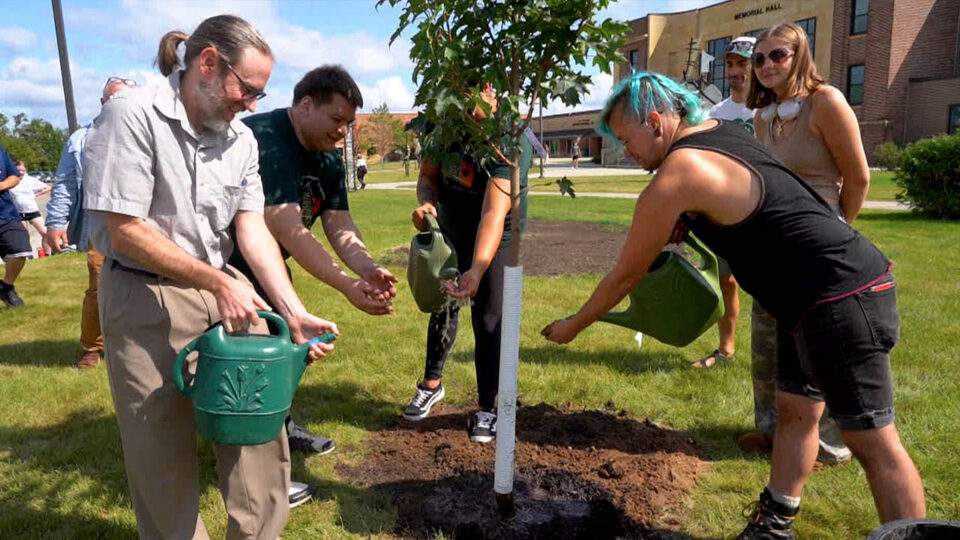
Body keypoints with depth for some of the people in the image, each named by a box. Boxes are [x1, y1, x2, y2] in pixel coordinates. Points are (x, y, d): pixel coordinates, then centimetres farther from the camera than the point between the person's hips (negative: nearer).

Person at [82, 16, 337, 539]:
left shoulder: (241, 139, 5)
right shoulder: (132, 115, -14)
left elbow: (252, 229, -1)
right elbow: (126, 233, -18)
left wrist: (294, 312, -11)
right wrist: (217, 283, -17)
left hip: (225, 289, 6)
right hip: (147, 300, -5)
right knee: (164, 451, 7)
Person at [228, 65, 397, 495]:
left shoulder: (328, 161, -1)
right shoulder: (264, 141, -30)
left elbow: (339, 223, -11)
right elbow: (287, 230, -40)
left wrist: (367, 267, -31)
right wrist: (348, 287, -44)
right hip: (225, 263, -9)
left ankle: (281, 427, 36)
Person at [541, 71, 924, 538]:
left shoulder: (674, 178, -19)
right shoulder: (716, 131, 7)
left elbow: (626, 275, -10)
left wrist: (573, 325, 4)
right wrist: (683, 223, 9)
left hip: (841, 299, -10)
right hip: (821, 295, 10)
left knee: (873, 442, -1)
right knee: (795, 411, 14)